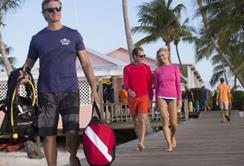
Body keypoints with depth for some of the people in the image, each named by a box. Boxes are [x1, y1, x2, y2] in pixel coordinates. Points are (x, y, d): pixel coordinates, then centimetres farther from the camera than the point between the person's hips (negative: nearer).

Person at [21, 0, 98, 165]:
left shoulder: (73, 35, 7)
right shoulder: (37, 39, 8)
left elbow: (86, 63, 6)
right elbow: (28, 64, 12)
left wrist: (93, 88, -1)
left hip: (70, 91, -1)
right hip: (46, 93, 1)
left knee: (72, 131, -8)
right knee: (49, 135, 0)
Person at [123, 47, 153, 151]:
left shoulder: (146, 67, 4)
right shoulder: (127, 68, 4)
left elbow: (149, 85, 6)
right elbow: (125, 83, -6)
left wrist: (150, 100, 4)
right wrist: (129, 90, -29)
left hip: (143, 97, -2)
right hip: (132, 98, 2)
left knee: (142, 120, -18)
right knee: (135, 121, 10)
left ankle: (141, 143, -24)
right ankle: (141, 141, 24)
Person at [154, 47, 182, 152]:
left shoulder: (175, 68, 4)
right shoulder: (157, 71, 5)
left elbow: (178, 84, 4)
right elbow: (156, 86, 10)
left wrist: (180, 99, -1)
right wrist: (156, 102, 8)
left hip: (172, 98, 0)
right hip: (162, 97, 0)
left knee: (173, 123, -1)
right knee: (165, 121, -10)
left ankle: (172, 136, 31)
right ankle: (169, 145, -6)